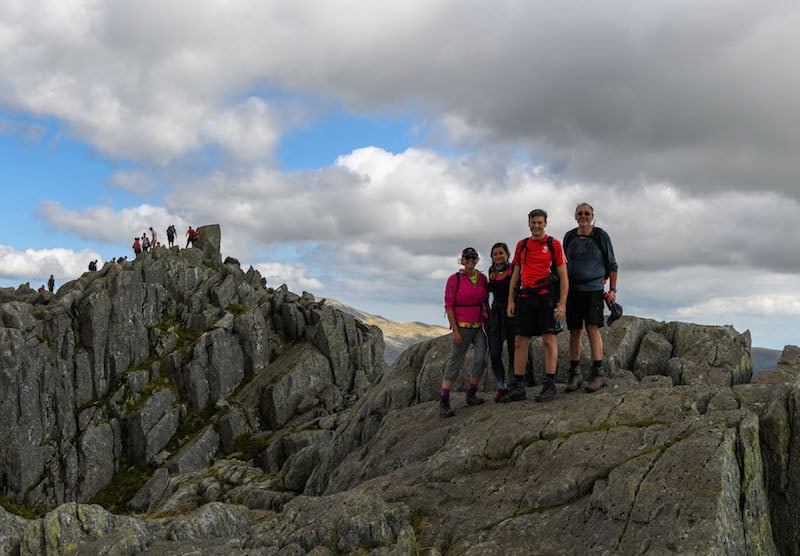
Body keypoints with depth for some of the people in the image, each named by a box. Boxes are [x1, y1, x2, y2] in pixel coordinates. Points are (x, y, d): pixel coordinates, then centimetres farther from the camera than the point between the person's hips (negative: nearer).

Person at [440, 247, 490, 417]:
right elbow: (449, 306, -8)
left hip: (480, 326, 5)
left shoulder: (483, 278, 6)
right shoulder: (454, 280, -7)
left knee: (481, 360, -4)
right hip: (463, 327, -5)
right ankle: (444, 402, 1)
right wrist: (455, 331, -12)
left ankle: (471, 395, 13)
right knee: (455, 362, -4)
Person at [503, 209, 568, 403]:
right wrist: (511, 301, 9)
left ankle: (550, 385, -3)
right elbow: (515, 275, 17)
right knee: (519, 341, 4)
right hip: (525, 297, 5)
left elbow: (563, 276, -1)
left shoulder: (553, 244, 2)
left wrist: (562, 303, -9)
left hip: (546, 295, -4)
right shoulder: (521, 245, 15)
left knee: (548, 338, -7)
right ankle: (517, 387, 10)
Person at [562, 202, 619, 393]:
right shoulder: (569, 237, 11)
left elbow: (612, 265, 6)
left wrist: (613, 290, 0)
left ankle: (599, 373, -15)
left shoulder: (601, 236, 2)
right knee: (574, 332, 4)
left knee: (593, 328, -14)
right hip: (573, 290, 3)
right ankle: (574, 374, 10)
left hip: (593, 289, -3)